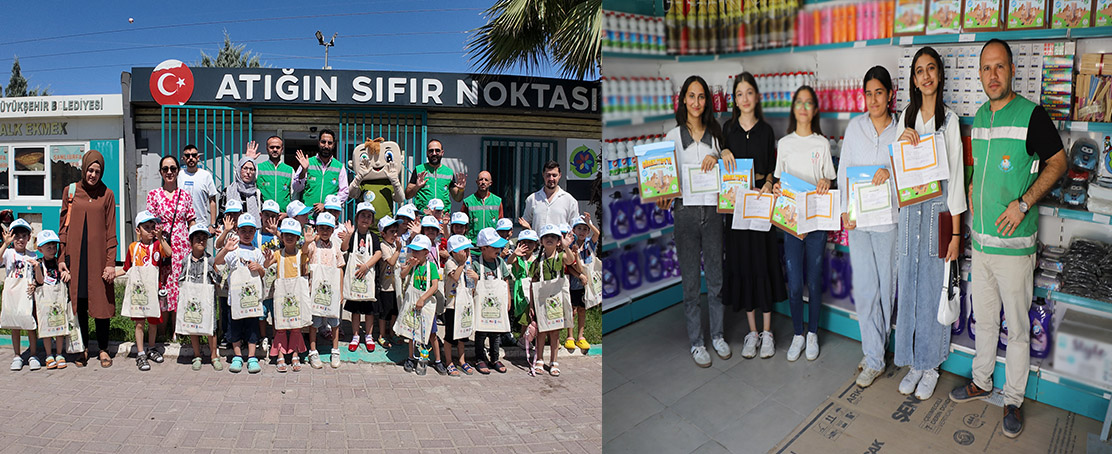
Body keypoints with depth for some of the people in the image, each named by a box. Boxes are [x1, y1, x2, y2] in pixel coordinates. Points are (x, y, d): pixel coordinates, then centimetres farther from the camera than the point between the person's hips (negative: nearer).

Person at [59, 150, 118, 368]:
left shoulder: (107, 195, 3)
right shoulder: (70, 191, 7)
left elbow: (110, 231, 1)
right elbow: (64, 225, 9)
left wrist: (110, 262, -5)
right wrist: (62, 258, 2)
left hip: (98, 254, -2)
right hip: (75, 254, 2)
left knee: (101, 301, 0)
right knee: (78, 302, 6)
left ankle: (103, 349, 11)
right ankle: (83, 349, 18)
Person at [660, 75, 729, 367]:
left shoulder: (715, 133, 9)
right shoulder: (673, 136, 3)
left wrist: (717, 158, -8)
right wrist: (663, 198, -16)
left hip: (713, 209, 2)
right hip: (686, 211, -2)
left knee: (716, 277, 9)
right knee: (691, 281, 3)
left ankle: (717, 335, 24)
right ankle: (696, 342, 14)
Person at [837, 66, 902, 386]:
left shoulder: (901, 130, 0)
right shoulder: (855, 127, 6)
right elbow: (844, 171, 8)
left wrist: (891, 172, -18)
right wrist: (845, 210, -1)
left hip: (889, 219, -1)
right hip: (858, 219, 1)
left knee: (886, 286, 6)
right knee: (864, 287, 1)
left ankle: (877, 346, 23)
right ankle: (874, 360, 11)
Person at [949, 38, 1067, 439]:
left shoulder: (1031, 115, -12)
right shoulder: (979, 117, 9)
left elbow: (1058, 162, -7)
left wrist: (1023, 203, -15)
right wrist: (971, 196, 9)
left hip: (1014, 244, -6)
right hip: (981, 240, 6)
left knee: (1017, 327, 5)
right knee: (984, 319, 18)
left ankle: (1013, 399, 20)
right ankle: (981, 382, 34)